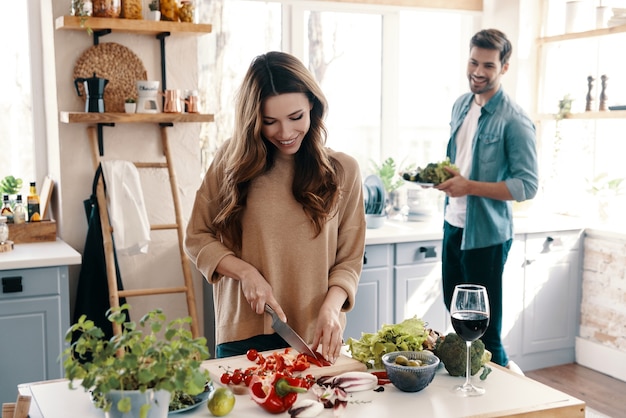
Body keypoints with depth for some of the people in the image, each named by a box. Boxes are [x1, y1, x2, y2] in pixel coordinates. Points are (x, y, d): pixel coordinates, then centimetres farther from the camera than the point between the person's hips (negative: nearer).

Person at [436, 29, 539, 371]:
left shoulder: (514, 121, -16)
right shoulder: (461, 105, 7)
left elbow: (527, 186, -19)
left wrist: (470, 186, -25)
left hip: (486, 232, -8)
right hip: (453, 223, 8)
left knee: (483, 321, 2)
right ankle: (502, 364, 36)